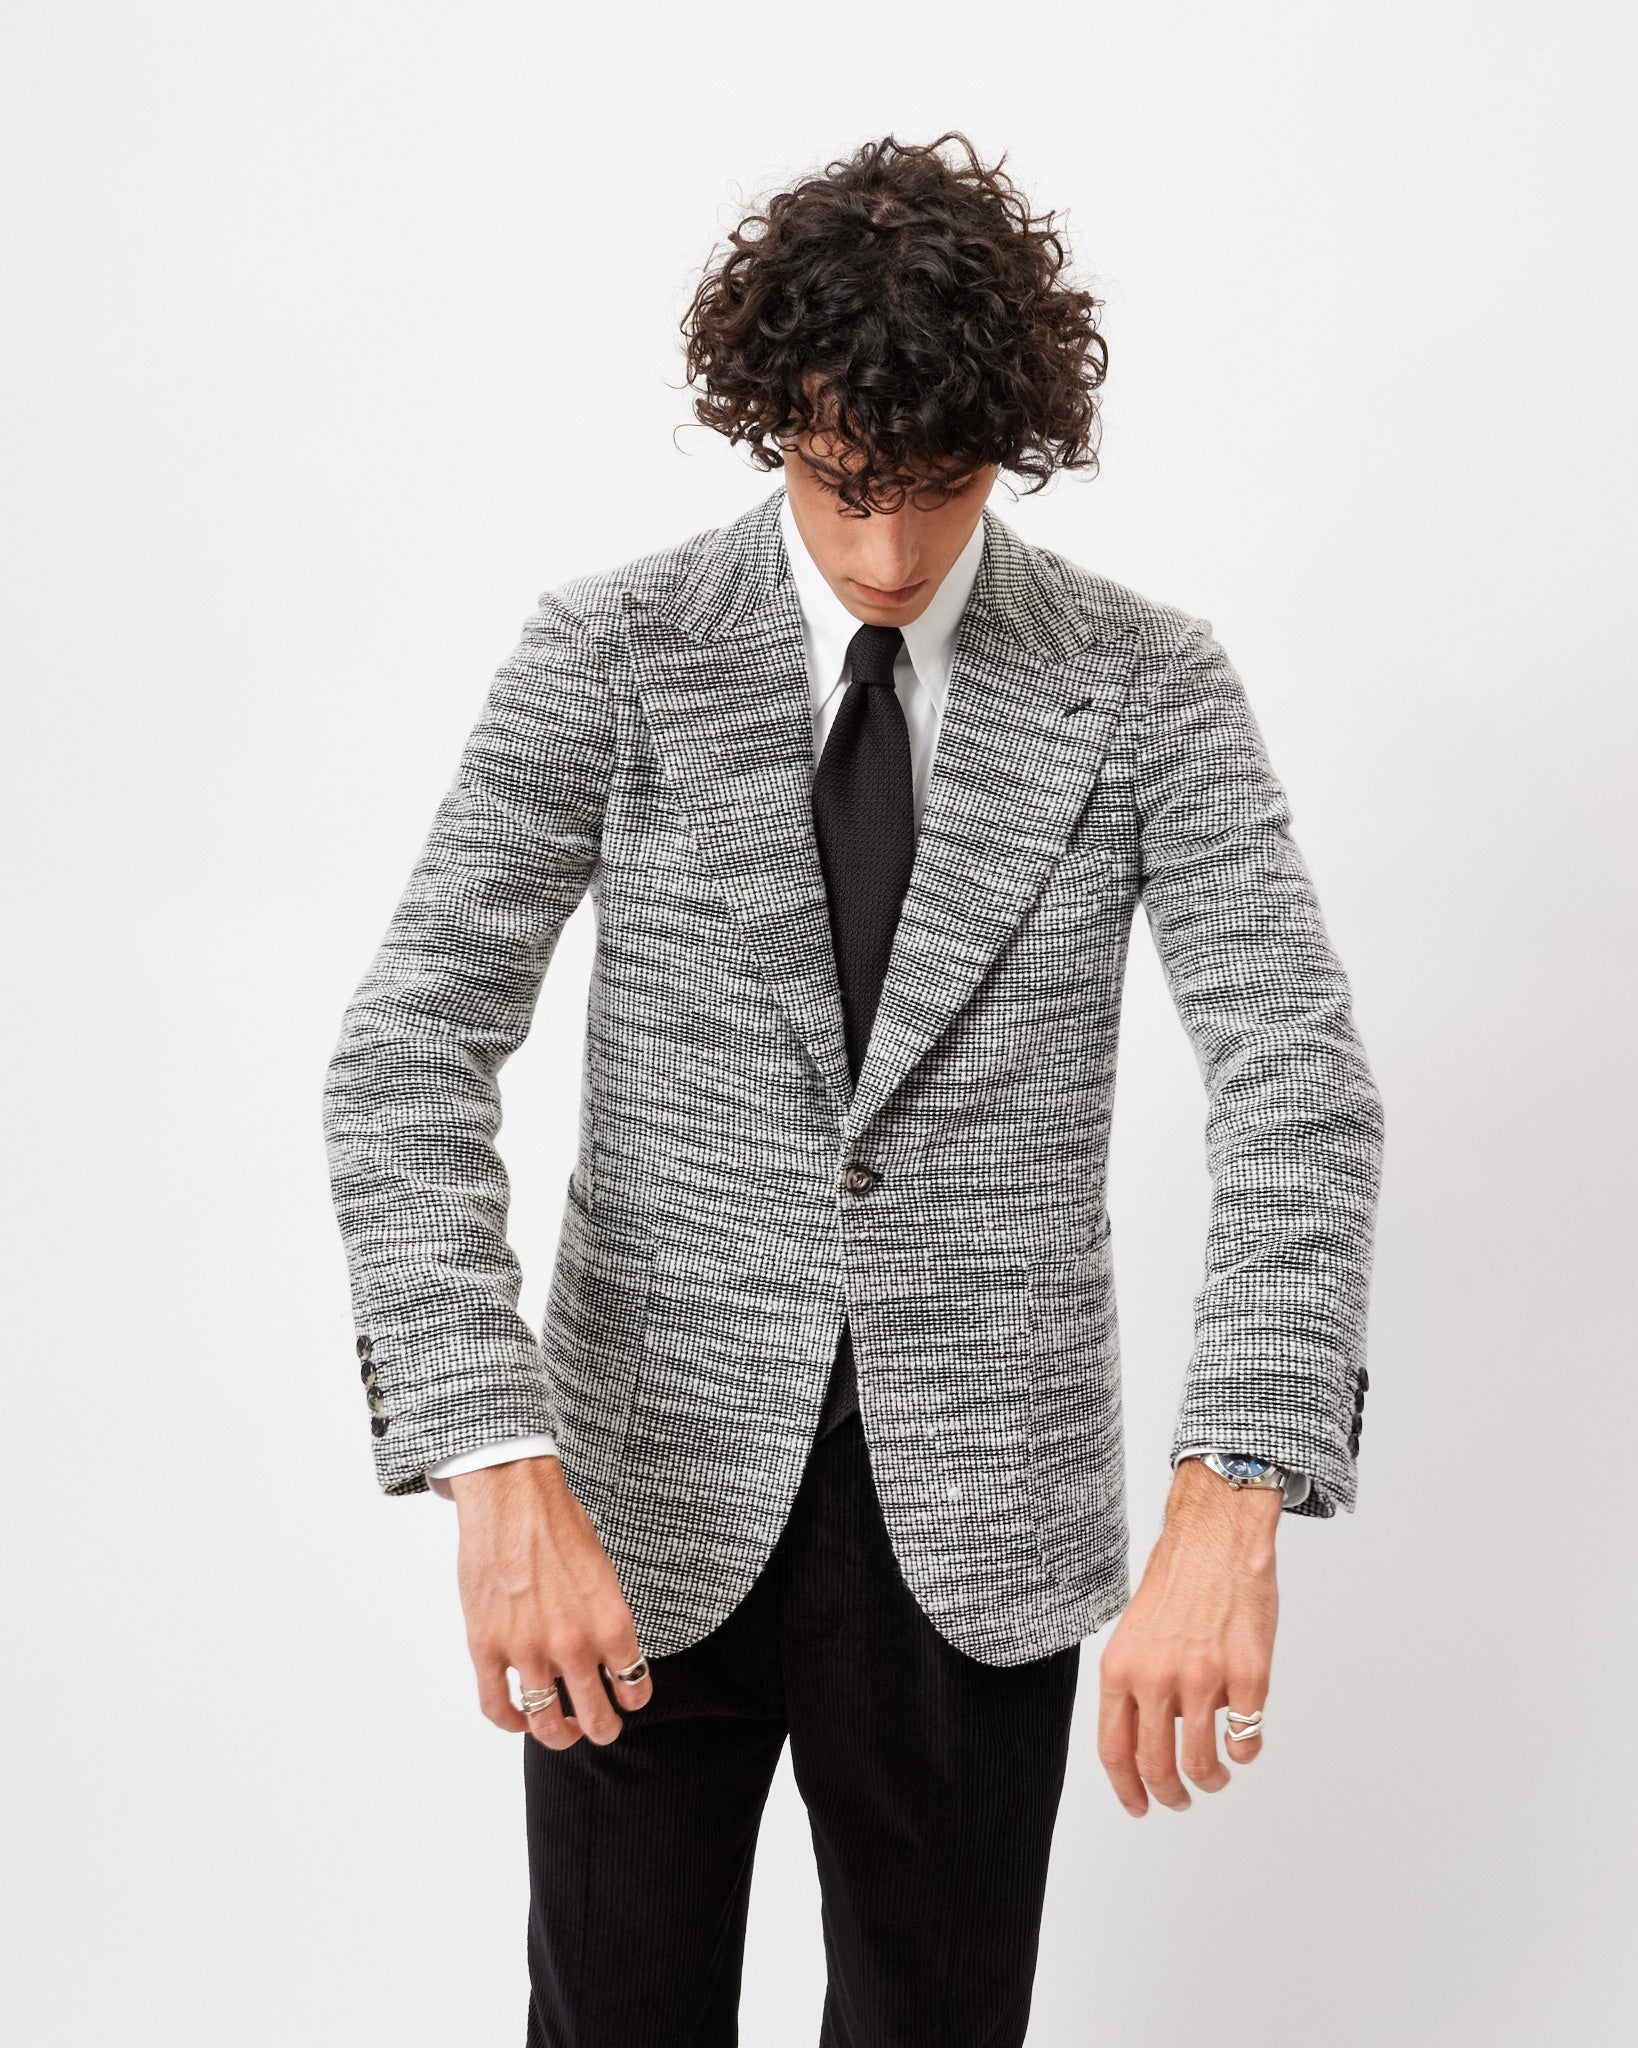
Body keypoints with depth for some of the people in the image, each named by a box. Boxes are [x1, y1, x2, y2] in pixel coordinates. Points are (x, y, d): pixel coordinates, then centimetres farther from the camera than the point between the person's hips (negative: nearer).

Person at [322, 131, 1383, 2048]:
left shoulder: (1150, 685, -5)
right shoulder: (611, 655, -7)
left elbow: (1297, 1086, -14)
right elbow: (410, 1053, -14)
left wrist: (1228, 1508, -29)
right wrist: (499, 1466, -29)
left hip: (979, 1518, 1)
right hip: (649, 1493, 0)